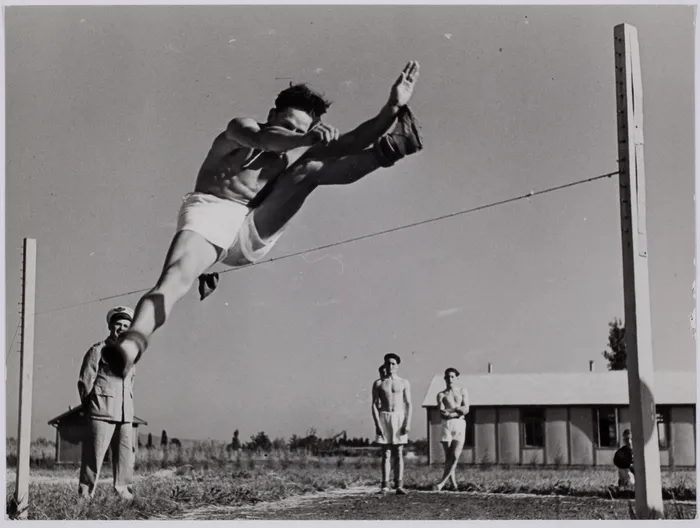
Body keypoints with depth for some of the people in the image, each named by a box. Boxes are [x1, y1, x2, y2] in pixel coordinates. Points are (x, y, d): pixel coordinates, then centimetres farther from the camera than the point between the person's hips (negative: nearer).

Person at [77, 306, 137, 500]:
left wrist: (128, 408, 16)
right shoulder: (98, 350, 0)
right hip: (102, 412, -6)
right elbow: (85, 382, 0)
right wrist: (90, 409, 1)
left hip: (126, 415, 6)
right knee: (94, 455, -6)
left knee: (126, 456, 4)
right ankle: (85, 494, -1)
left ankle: (124, 494, 10)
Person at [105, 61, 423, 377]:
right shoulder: (241, 127, 1)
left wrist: (392, 108, -10)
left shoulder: (298, 152, 14)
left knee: (308, 170, -8)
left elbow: (352, 142, 3)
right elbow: (262, 140, -25)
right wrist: (311, 138, -43)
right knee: (175, 279, -34)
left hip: (253, 235, 4)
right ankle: (130, 346, -52)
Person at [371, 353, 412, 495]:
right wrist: (377, 423, -9)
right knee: (386, 453, -1)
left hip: (399, 418, 0)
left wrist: (407, 423, -9)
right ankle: (385, 485, -2)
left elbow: (409, 404, 3)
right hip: (384, 418, 0)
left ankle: (399, 485, -2)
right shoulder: (378, 384, 7)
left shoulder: (404, 383, 7)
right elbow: (374, 405, 2)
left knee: (398, 454, -1)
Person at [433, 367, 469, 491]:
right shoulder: (441, 395, 10)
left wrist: (449, 410, -11)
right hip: (447, 425, 0)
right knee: (448, 457, 0)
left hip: (460, 425, 0)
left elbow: (466, 410, 1)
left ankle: (442, 482, -11)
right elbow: (442, 413, -4)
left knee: (455, 457, -12)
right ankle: (453, 484, 10)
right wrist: (458, 410, -13)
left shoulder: (462, 391, 12)